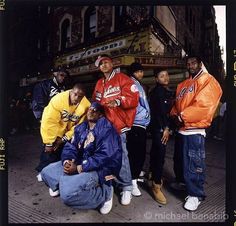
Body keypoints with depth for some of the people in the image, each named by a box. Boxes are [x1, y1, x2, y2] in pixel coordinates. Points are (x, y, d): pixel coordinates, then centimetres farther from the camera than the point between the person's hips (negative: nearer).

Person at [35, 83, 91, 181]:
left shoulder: (86, 105, -24)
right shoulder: (58, 99, -31)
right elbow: (49, 122, -28)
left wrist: (64, 138, -18)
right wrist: (49, 142, -23)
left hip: (69, 131, 3)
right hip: (53, 130, -2)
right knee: (49, 150, -1)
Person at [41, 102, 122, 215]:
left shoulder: (106, 129, -15)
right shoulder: (80, 128, 9)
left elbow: (104, 156, -24)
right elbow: (70, 147, 5)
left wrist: (79, 168, -24)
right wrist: (67, 161, -18)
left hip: (99, 169, -7)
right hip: (78, 163, 8)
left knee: (67, 193, -27)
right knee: (46, 172, 2)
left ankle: (104, 193, -5)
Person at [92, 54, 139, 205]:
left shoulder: (122, 79, -1)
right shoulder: (99, 83, 20)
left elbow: (134, 98, -11)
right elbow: (95, 102, 27)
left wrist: (118, 102, -25)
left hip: (118, 124, -6)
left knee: (120, 155, -7)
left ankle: (126, 187, 8)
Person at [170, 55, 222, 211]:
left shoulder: (207, 80, -4)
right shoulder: (183, 85, 21)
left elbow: (204, 104, -17)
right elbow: (177, 104, 18)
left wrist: (183, 116, -15)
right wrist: (174, 116, -2)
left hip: (195, 130, -8)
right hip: (182, 128, 8)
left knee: (194, 163, -2)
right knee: (182, 160, 18)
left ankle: (196, 194, 13)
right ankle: (185, 182, 37)